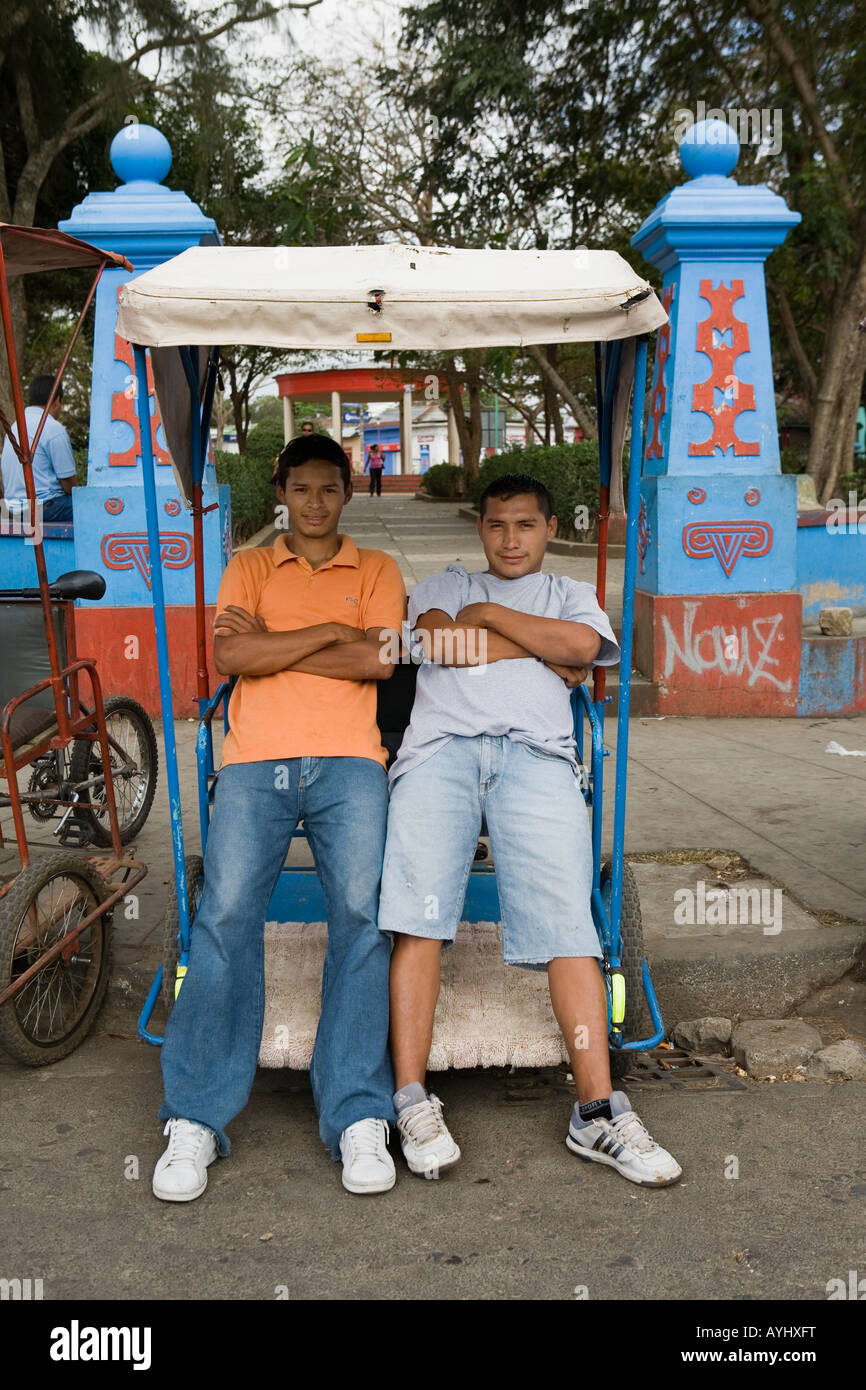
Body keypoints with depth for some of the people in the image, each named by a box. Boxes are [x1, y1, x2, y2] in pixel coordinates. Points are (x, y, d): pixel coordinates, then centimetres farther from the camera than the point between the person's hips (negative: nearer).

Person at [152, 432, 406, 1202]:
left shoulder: (377, 570, 21)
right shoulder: (249, 567, 22)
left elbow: (377, 662, 3)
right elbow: (229, 657, 4)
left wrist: (270, 641, 3)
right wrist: (329, 631, 1)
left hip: (347, 760, 0)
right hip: (255, 761, 0)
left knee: (362, 913, -16)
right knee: (226, 914, -15)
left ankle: (360, 1117, -12)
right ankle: (196, 1120, -9)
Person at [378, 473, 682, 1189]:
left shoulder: (571, 593, 31)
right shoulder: (445, 585, 31)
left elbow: (583, 643, 7)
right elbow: (443, 645, 8)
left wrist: (486, 617, 12)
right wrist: (546, 654, 12)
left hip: (535, 752, 0)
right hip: (442, 744, 0)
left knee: (566, 922, -16)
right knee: (420, 912, -18)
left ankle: (598, 1111, -18)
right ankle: (413, 1099, -16)